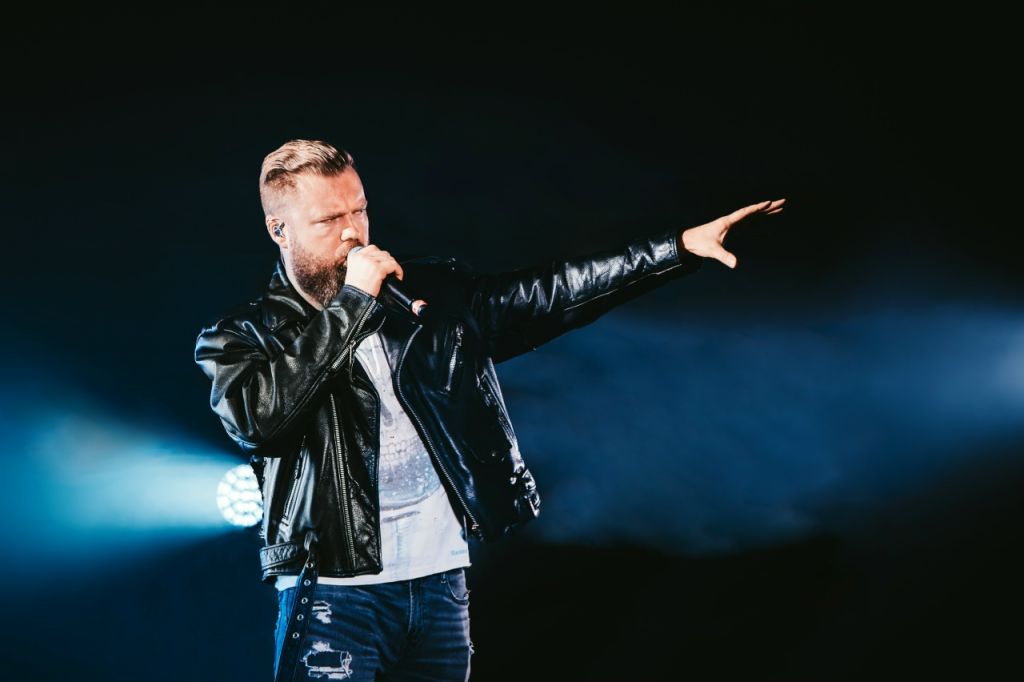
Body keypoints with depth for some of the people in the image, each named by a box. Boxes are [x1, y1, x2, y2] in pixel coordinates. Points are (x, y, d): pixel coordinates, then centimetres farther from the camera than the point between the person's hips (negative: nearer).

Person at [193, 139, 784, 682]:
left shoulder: (425, 295, 7)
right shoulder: (241, 337, -2)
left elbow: (550, 294, 7)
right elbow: (258, 417, -22)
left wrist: (681, 247, 1)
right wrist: (352, 304, -18)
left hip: (443, 586, 4)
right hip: (336, 596, -4)